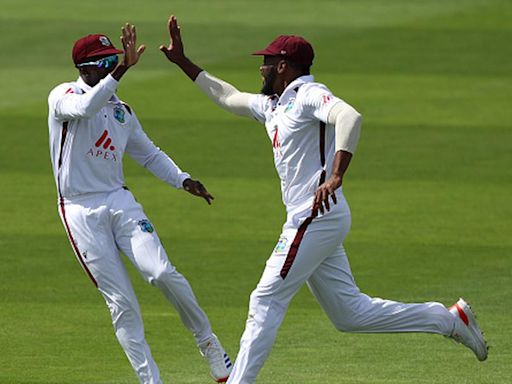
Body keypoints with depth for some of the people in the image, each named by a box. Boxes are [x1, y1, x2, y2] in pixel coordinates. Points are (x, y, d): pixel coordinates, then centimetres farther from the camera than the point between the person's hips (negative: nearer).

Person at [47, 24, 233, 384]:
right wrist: (120, 70, -36)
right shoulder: (63, 96, -5)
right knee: (121, 301, -6)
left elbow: (149, 154, 23)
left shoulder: (121, 110, 13)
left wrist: (182, 179, 8)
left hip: (120, 202, 4)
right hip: (81, 212, -4)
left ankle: (206, 339, 2)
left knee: (162, 273, -18)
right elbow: (84, 108, -29)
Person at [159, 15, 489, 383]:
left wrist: (335, 177, -40)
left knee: (267, 299, -8)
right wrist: (183, 62, 32)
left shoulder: (309, 95, -10)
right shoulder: (273, 106, 20)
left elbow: (350, 117, -29)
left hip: (317, 218, -10)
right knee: (349, 313, 9)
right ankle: (450, 319, 13)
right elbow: (227, 95, 35)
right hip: (311, 222, 10)